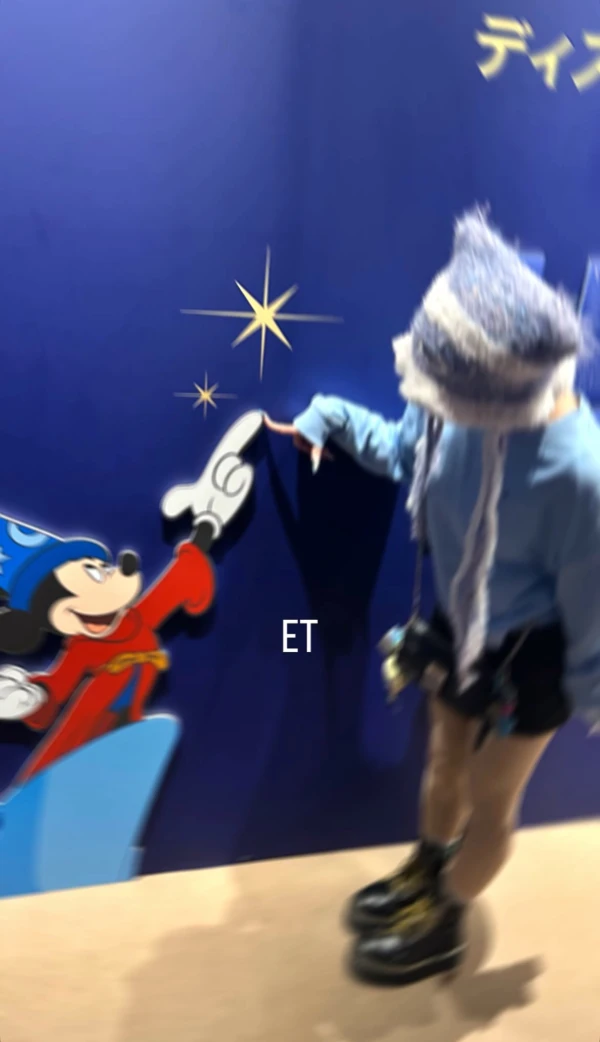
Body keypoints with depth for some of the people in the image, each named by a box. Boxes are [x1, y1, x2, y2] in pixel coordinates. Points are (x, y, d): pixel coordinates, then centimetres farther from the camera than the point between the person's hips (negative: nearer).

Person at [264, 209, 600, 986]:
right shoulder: (466, 401, -21)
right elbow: (405, 452, 3)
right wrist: (331, 418, -9)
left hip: (530, 654, -6)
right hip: (459, 623, 6)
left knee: (489, 800, 20)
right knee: (445, 763, 28)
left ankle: (443, 928, 49)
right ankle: (424, 875, 59)